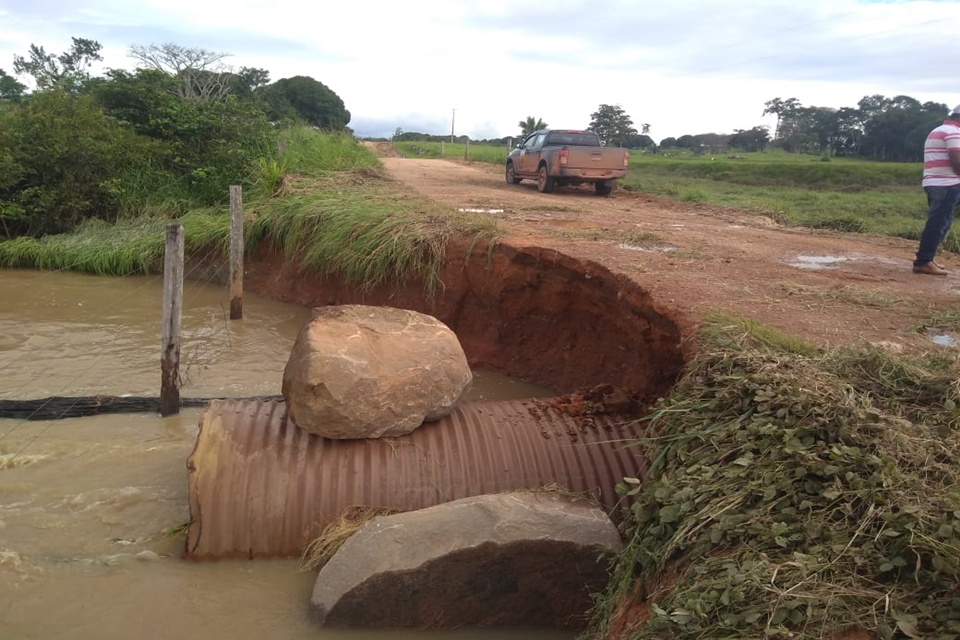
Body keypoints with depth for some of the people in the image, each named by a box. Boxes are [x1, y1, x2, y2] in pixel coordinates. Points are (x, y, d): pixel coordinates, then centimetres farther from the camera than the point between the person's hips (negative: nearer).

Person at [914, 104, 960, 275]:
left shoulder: (936, 131, 22)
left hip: (933, 183, 10)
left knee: (938, 223, 14)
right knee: (938, 223, -9)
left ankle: (925, 258, 15)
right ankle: (922, 262, -10)